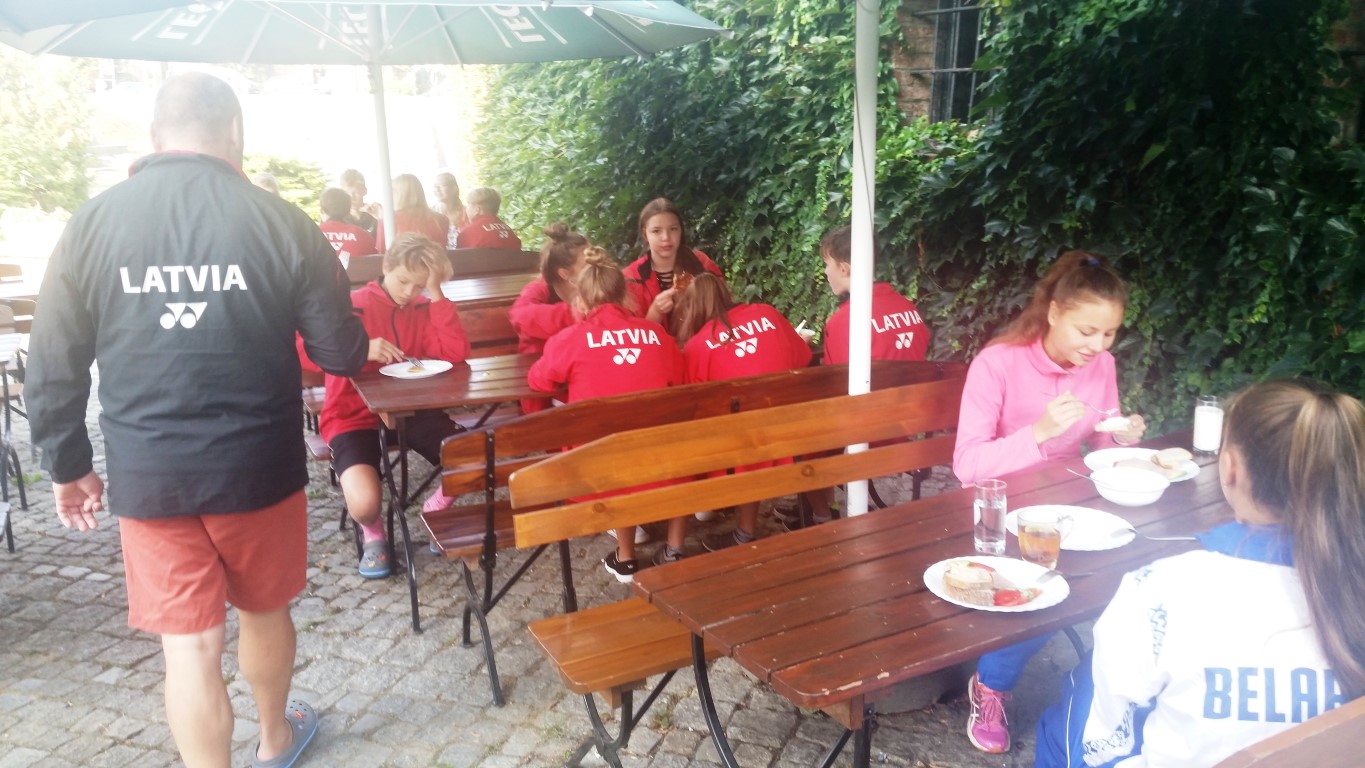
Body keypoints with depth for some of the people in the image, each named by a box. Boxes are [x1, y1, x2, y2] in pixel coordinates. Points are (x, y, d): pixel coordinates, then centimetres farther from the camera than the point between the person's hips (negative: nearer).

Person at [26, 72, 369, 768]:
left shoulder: (91, 223, -5)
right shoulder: (282, 223, -10)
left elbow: (53, 369, 0)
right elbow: (342, 355, -5)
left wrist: (68, 466, 14)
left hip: (146, 474, 0)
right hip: (258, 465, 0)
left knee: (188, 645, 10)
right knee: (264, 610, 23)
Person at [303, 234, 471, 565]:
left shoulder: (422, 309, 3)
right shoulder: (353, 305, -9)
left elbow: (456, 353, -12)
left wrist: (436, 295, -15)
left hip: (409, 410, 4)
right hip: (354, 416, -4)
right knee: (365, 503, -29)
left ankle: (437, 511, 16)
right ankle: (372, 532, 11)